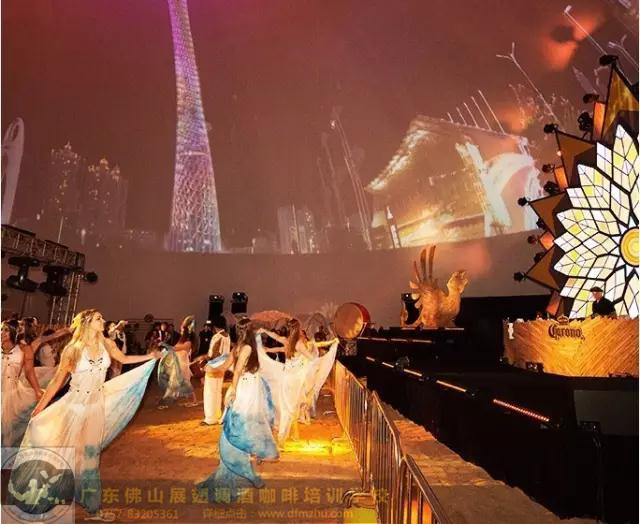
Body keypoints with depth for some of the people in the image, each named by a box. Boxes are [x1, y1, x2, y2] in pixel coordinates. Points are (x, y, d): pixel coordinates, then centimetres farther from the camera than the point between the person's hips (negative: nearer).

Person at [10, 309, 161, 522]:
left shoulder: (107, 344, -4)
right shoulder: (73, 349, -14)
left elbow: (124, 359, 12)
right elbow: (57, 381, -9)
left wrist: (150, 357, 4)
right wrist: (39, 409, -9)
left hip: (97, 403, 4)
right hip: (76, 404, -3)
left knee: (90, 454, 12)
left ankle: (93, 509, 23)